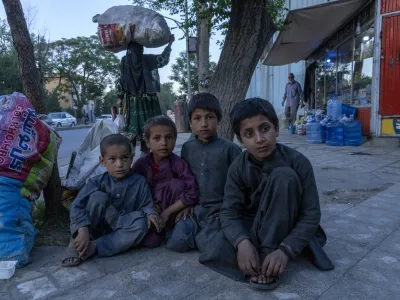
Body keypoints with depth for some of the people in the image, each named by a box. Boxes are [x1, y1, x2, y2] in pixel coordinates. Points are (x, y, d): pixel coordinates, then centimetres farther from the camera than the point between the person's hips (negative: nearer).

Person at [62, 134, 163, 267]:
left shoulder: (139, 182, -7)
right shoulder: (97, 182, -10)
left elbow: (146, 204, -2)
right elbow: (77, 206, -17)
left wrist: (151, 213, -26)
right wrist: (83, 229, -31)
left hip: (120, 230, 1)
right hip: (96, 228, -1)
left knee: (141, 224, -30)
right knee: (99, 197, -25)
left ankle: (93, 247, -27)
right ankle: (77, 244, -18)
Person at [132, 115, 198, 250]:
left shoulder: (179, 163, -17)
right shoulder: (140, 164, -10)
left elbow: (192, 194, -23)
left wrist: (167, 212, -22)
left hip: (174, 211, -2)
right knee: (150, 242, -20)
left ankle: (172, 226, 0)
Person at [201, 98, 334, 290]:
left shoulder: (297, 161, -19)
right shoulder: (238, 168, -11)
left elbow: (311, 213, -19)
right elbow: (229, 211, -16)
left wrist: (285, 250, -32)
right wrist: (242, 242, -38)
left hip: (287, 228, 0)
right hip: (251, 226, 1)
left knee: (284, 176, -30)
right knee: (221, 249, -30)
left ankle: (267, 253, -24)